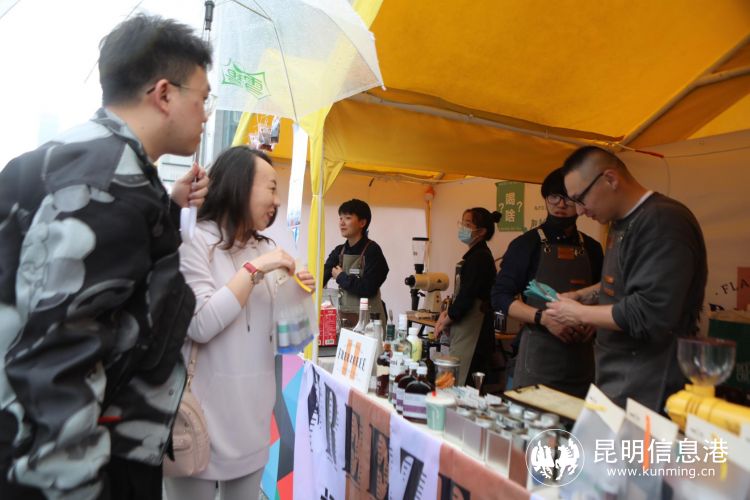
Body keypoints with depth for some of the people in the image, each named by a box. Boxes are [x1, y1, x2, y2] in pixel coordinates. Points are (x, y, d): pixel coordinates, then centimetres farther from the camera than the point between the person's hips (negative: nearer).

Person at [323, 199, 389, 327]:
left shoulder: (372, 250, -11)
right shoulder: (339, 251, 9)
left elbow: (368, 288, -21)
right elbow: (321, 277, -2)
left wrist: (341, 277, -10)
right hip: (343, 317, 6)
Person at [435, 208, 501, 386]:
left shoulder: (479, 257, -14)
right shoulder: (475, 255, 15)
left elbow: (467, 296, -18)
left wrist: (446, 321, -5)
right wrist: (448, 312, 5)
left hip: (472, 329, -9)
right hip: (466, 325, 9)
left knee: (461, 381, -7)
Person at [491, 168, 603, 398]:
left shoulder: (591, 248, 11)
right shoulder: (526, 244, -1)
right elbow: (500, 297, -4)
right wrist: (544, 318, -16)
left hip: (582, 360, 4)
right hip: (537, 356, -3)